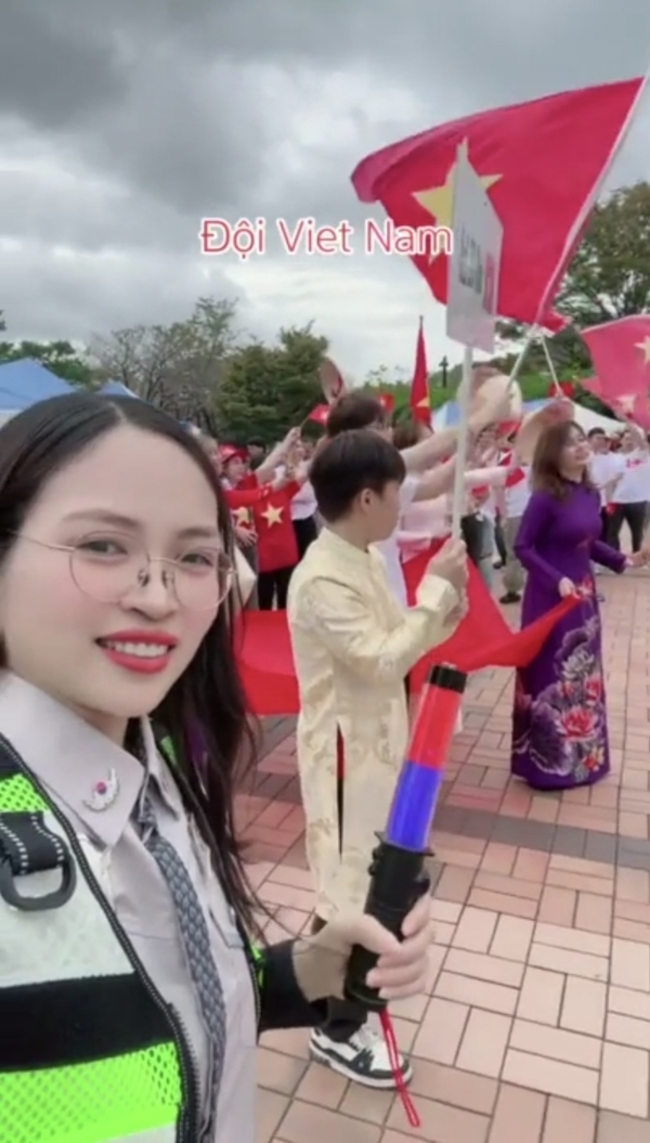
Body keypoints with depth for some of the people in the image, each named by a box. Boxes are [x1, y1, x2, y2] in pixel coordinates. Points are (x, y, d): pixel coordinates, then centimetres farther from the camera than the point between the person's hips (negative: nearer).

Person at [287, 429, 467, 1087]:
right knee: (350, 887, 5)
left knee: (369, 876, 26)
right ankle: (337, 1030, 26)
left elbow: (399, 646, 9)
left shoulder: (364, 558, 4)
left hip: (377, 740, 9)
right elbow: (383, 661, -29)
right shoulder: (323, 578, -26)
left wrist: (449, 603, -6)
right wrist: (435, 589, -22)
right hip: (346, 749, -9)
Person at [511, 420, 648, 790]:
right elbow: (523, 548, -16)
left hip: (584, 595, 7)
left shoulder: (591, 494, 4)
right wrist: (556, 580, -24)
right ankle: (546, 762, 18)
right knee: (550, 676, 3)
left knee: (584, 676, 16)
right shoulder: (546, 497, -17)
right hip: (550, 597, -7)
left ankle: (583, 757, 31)